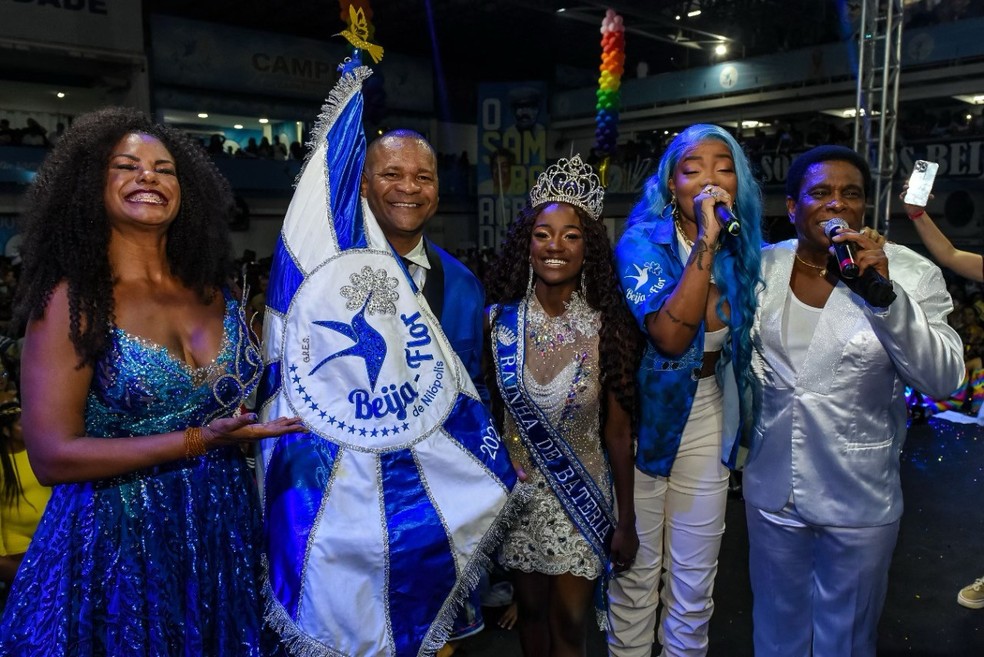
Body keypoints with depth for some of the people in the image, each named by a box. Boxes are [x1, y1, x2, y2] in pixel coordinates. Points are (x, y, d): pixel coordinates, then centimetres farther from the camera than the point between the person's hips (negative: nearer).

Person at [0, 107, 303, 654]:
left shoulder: (213, 294, 4)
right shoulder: (73, 300, -9)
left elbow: (259, 396, 8)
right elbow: (53, 455, -14)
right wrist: (198, 441, -20)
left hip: (224, 540, 5)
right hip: (118, 547, -4)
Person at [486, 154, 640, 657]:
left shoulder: (608, 327, -13)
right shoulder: (499, 320, -9)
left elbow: (618, 431, -7)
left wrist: (626, 521, -3)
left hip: (582, 494, -1)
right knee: (531, 609, 21)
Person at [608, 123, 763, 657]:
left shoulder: (742, 250, 1)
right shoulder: (643, 242, -13)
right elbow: (670, 336, -30)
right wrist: (705, 242, -30)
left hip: (707, 422, 4)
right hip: (642, 417, -4)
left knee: (695, 579, 15)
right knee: (636, 573, 11)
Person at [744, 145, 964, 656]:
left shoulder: (909, 273, -10)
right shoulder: (762, 266, -2)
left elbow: (943, 378, -18)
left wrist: (883, 294, -29)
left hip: (860, 500, -1)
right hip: (771, 492, 2)